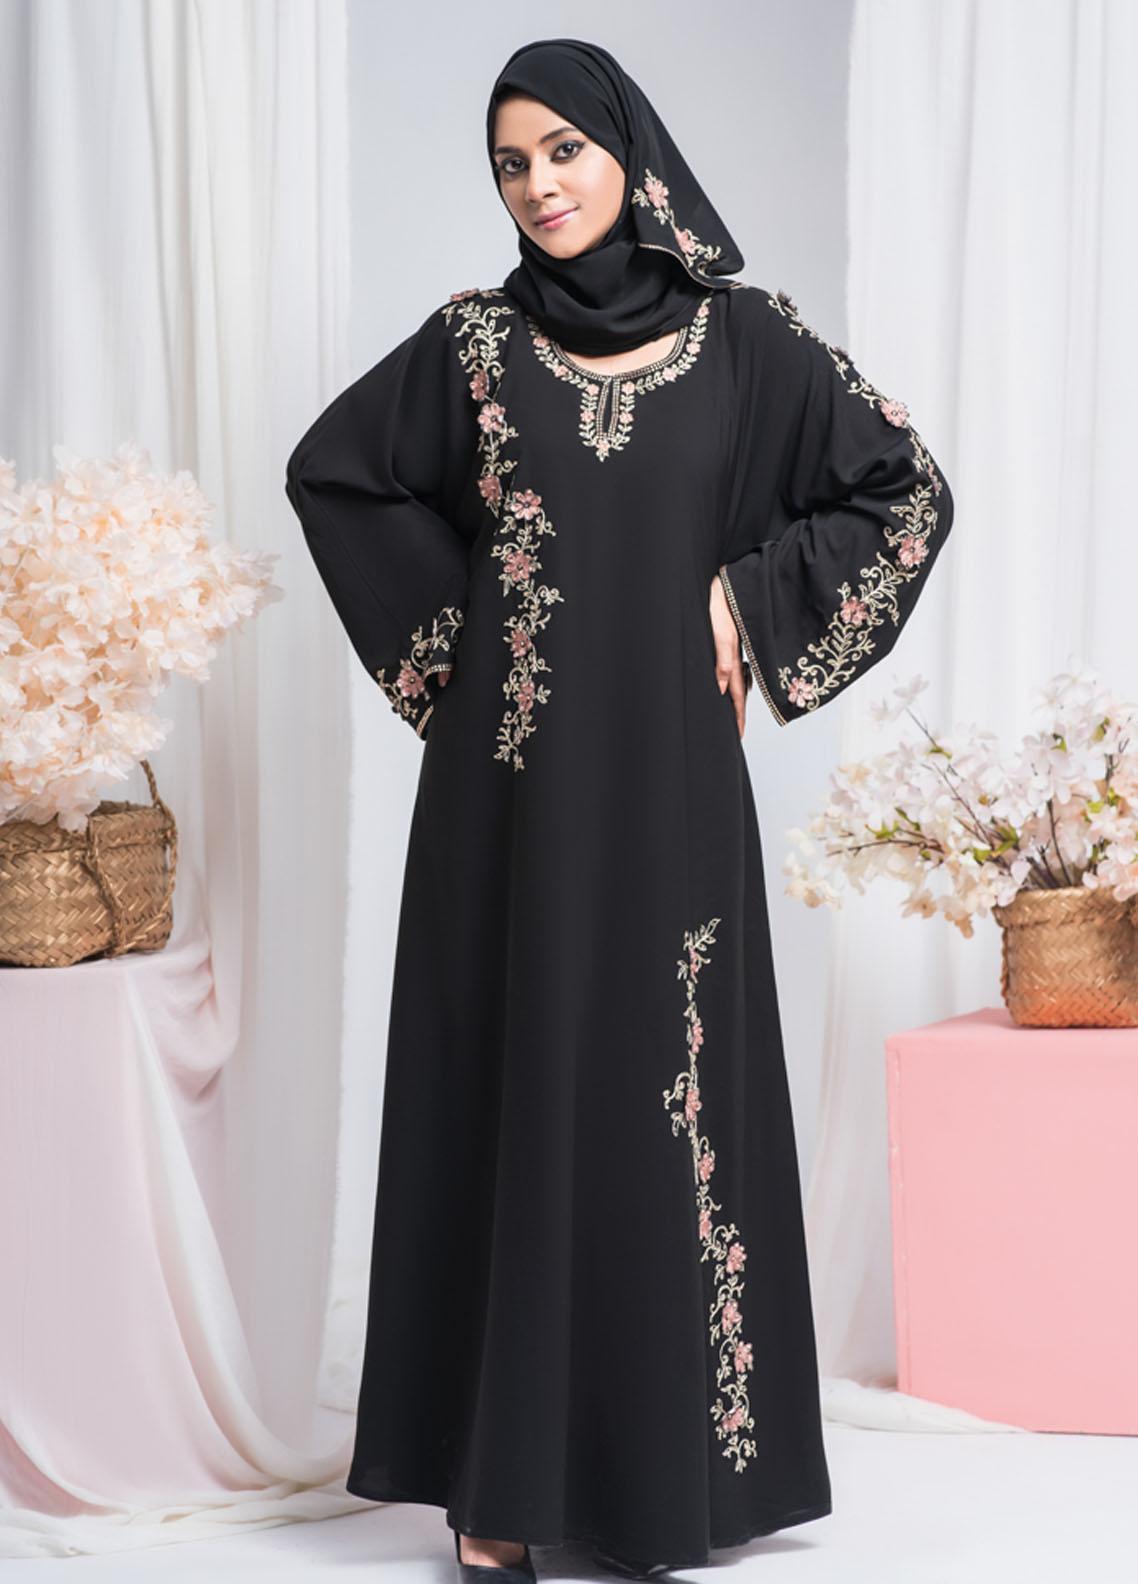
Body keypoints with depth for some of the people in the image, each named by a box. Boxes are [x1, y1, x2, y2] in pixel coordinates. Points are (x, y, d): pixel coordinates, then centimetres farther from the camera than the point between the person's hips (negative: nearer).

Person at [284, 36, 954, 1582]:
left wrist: (752, 600, 0)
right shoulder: (475, 338, 3)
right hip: (515, 780, 0)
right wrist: (448, 626, 7)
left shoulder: (742, 332, 2)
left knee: (669, 1091, 3)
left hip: (668, 776, 0)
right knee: (514, 1097, 2)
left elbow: (909, 490, 6)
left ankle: (670, 1450, 14)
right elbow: (331, 470, 14)